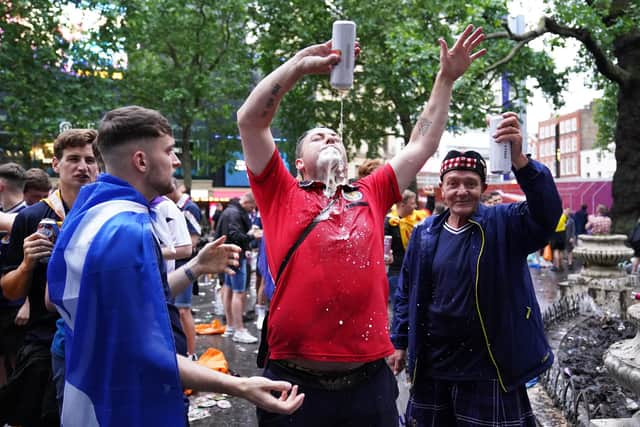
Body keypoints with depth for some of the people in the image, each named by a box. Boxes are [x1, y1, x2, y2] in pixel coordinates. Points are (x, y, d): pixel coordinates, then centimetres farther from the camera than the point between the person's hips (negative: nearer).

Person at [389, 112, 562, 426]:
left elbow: (546, 212, -28)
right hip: (431, 365, 4)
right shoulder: (424, 233, 2)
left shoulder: (503, 224, -8)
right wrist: (400, 342, 8)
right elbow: (406, 291, 9)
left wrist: (519, 160, -43)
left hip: (488, 368, -3)